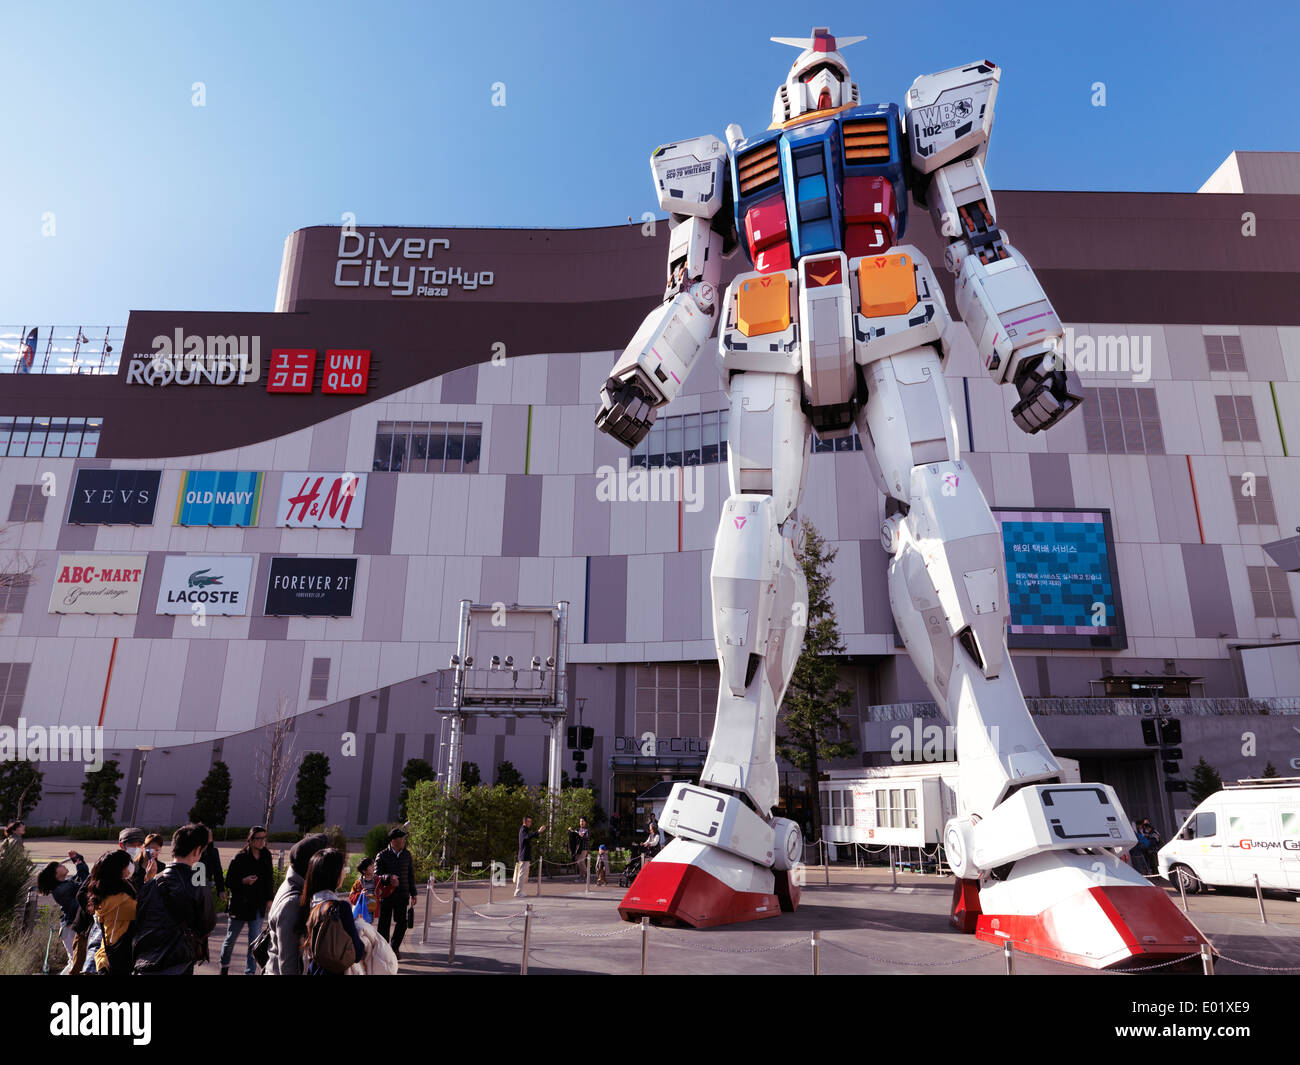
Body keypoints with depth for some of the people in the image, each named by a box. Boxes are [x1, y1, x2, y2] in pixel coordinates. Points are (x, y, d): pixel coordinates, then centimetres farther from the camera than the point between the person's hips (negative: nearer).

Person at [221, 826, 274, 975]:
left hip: (258, 906, 3)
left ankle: (250, 971, 13)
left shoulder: (266, 856, 1)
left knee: (255, 940, 3)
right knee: (231, 938, 15)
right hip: (240, 905, -3)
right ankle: (224, 966, 39)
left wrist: (269, 899, 8)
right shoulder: (240, 858, -13)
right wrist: (244, 881, -25)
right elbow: (229, 880, -8)